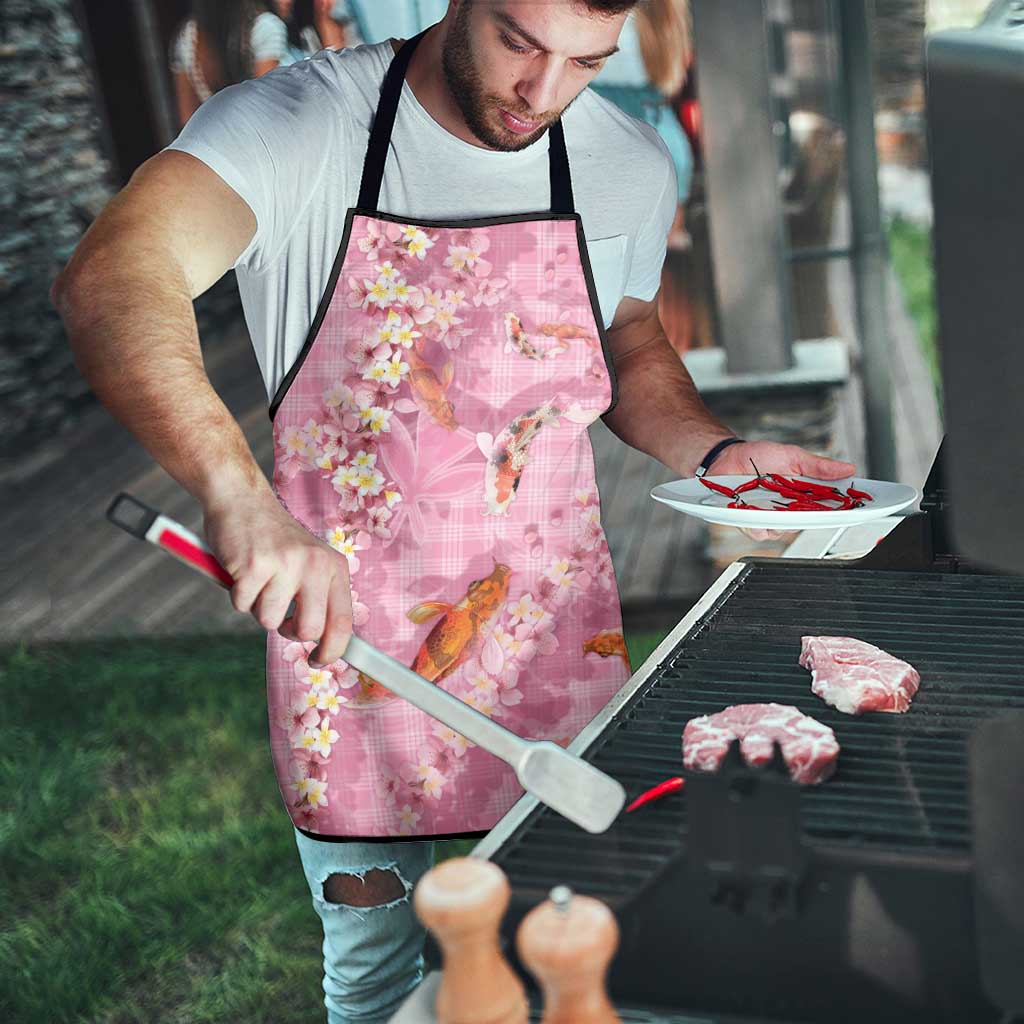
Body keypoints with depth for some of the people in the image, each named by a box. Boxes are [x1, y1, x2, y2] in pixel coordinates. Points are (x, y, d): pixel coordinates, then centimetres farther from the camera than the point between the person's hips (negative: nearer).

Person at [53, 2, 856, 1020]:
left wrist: (716, 453, -4)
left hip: (554, 638, 3)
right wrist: (239, 494, -48)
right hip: (345, 629, -2)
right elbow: (108, 281, -33)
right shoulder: (297, 124, -16)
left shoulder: (630, 165, -2)